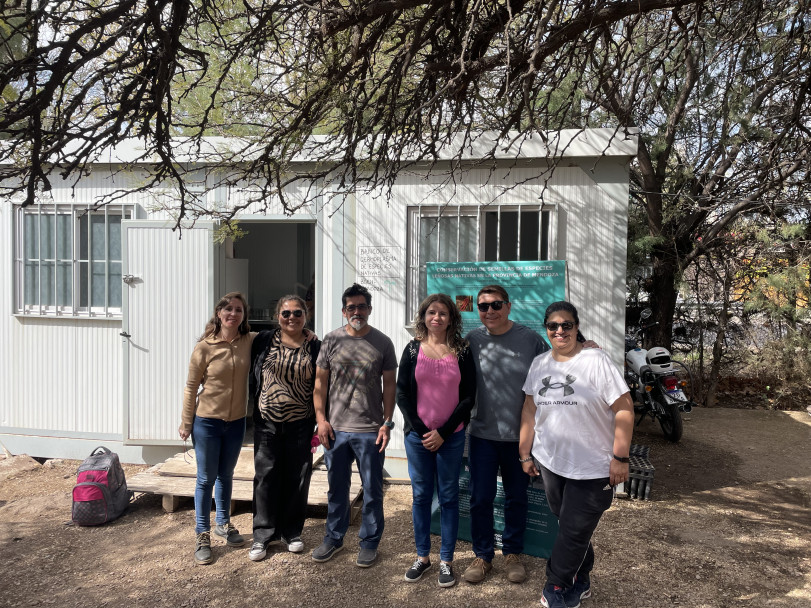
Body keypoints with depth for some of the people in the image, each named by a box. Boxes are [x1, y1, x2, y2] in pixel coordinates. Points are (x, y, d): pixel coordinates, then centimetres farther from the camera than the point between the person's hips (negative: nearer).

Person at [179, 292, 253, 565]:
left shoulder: (251, 342, -6)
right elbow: (191, 387, -7)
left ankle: (224, 523, 38)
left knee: (226, 476, 20)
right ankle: (202, 535, 21)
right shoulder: (204, 348, -13)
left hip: (236, 421, 3)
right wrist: (186, 423, -4)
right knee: (206, 479, 6)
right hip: (207, 422, -3)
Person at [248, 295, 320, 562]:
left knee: (297, 479, 8)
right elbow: (252, 377, 8)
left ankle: (292, 532, 26)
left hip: (300, 424, 0)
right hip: (267, 422, 0)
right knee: (266, 476, 5)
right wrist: (254, 408, 3)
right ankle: (262, 535, 20)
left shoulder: (315, 347, 0)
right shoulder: (263, 341, 2)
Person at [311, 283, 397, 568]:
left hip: (370, 430, -1)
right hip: (335, 428, 2)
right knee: (337, 486, 16)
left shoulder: (382, 343, -1)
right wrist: (321, 418, -1)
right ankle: (334, 537, 33)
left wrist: (387, 422, -4)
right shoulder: (332, 340, 2)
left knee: (372, 490, 9)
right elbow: (320, 382, 5)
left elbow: (389, 385, 2)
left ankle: (369, 542, 26)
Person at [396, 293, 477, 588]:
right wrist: (422, 431, -7)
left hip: (451, 436, -1)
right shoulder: (413, 349, 1)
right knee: (421, 495, 10)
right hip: (417, 435, 1)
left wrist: (443, 433, -8)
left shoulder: (462, 351, -1)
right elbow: (402, 393, 0)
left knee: (448, 497, 7)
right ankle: (422, 556, 26)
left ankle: (446, 561, 21)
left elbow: (468, 396, -2)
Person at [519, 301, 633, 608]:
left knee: (574, 532, 4)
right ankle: (580, 583, 36)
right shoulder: (539, 363, 5)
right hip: (550, 461, 5)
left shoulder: (596, 361, -13)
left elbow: (624, 410, -13)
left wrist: (620, 458, -14)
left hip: (592, 467, -4)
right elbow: (530, 410, 11)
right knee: (572, 525, 16)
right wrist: (526, 453, 12)